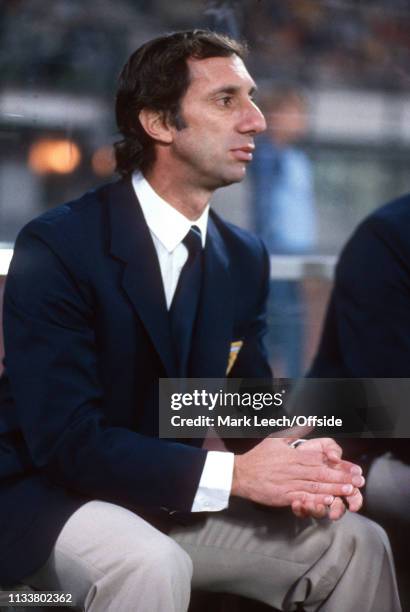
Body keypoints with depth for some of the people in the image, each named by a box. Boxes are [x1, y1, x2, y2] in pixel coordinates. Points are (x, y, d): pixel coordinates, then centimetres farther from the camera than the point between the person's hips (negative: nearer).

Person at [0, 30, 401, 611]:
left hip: (177, 503, 7)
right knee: (151, 565, -36)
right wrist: (230, 474, -31)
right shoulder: (56, 246, -18)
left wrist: (296, 465, -19)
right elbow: (66, 439, -25)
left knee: (356, 543, -7)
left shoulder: (245, 258, 4)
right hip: (49, 501, -6)